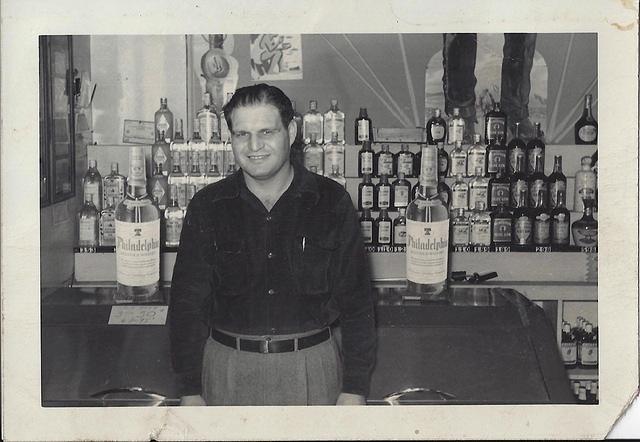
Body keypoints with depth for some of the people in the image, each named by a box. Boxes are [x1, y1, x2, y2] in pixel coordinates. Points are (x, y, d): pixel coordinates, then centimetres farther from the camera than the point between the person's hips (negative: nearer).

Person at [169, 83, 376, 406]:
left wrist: (354, 388, -4)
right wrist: (190, 391, -1)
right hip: (228, 369, 1)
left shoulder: (332, 203, -2)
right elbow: (187, 303, 2)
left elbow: (356, 303, -1)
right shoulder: (207, 208, 1)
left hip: (313, 368, 0)